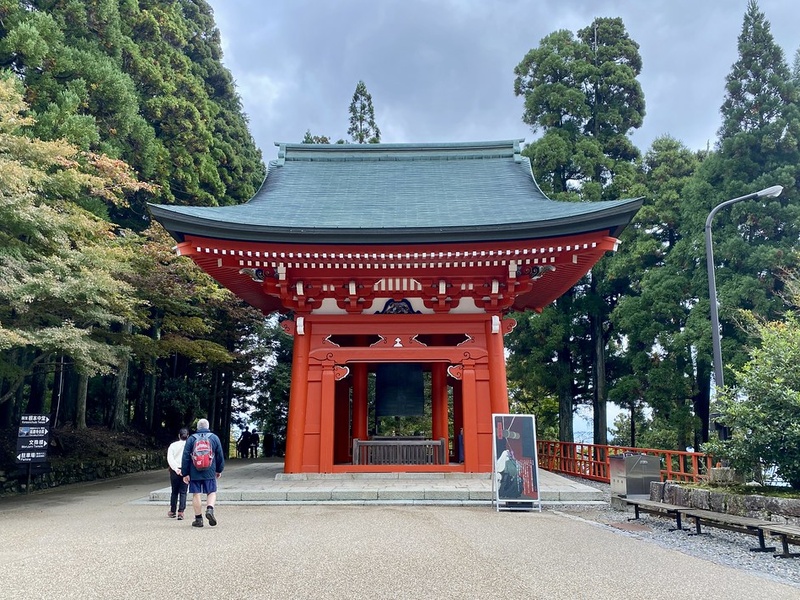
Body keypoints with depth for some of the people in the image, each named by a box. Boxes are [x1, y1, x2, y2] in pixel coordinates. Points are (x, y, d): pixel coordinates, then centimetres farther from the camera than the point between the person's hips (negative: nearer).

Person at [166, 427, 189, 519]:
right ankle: (181, 512, -5)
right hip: (186, 470, -1)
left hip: (175, 470, 1)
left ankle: (172, 511, 23)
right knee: (183, 492, 3)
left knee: (174, 491, 15)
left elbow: (170, 459, -9)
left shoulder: (173, 445, 2)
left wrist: (176, 469, -14)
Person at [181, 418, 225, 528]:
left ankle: (198, 519, 7)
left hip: (194, 473, 0)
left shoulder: (191, 438, 2)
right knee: (212, 492, 9)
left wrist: (185, 473, 4)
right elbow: (220, 456, 8)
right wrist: (219, 470, 20)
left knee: (196, 495, 5)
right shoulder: (214, 438, 4)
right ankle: (210, 509, -15)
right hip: (210, 473, 0)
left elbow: (185, 457, 0)